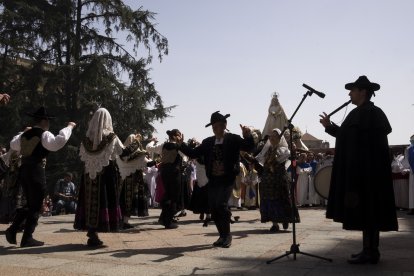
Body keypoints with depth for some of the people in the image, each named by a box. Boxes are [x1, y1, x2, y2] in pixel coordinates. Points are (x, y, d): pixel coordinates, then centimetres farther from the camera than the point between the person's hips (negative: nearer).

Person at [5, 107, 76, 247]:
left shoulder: (25, 134, 14)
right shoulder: (44, 134, -9)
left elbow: (13, 144, 31)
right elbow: (58, 142, -27)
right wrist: (69, 127, -17)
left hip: (24, 170, 8)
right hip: (36, 172, -8)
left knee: (30, 204, 22)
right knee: (36, 207, 2)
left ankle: (12, 229, 14)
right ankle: (27, 238, 5)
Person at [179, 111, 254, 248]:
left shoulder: (233, 139, -2)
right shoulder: (208, 142, 10)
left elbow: (249, 147, -13)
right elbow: (193, 153, 11)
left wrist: (247, 136, -32)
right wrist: (181, 144, 0)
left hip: (227, 179, -5)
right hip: (213, 180, 5)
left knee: (221, 204, -19)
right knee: (213, 208, 4)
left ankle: (227, 235, 0)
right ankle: (223, 236, 22)